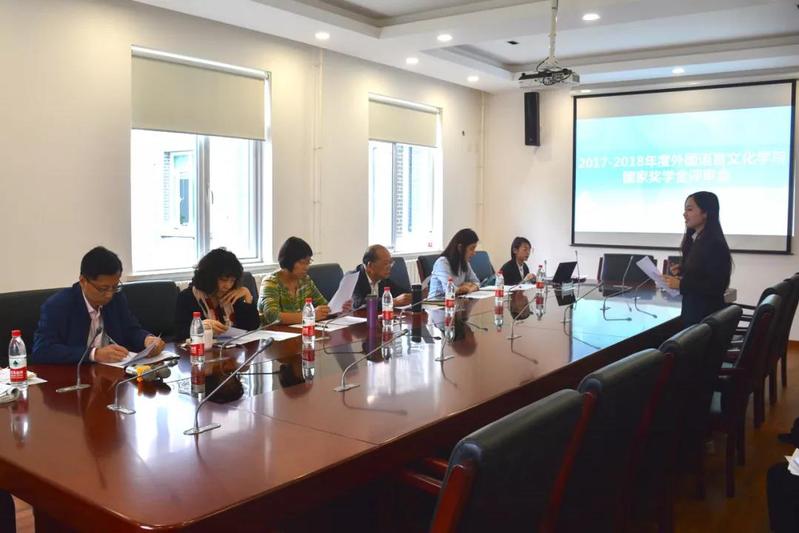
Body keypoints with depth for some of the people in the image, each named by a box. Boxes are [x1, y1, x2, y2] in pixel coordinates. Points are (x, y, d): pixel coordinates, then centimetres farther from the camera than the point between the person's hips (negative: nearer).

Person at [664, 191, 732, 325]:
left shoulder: (715, 245, -16)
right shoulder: (693, 240, 9)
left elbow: (716, 286, -21)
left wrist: (681, 284, -23)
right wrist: (682, 271, 1)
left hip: (707, 314, -8)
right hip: (691, 309, 8)